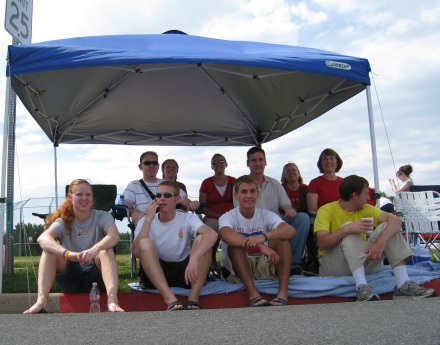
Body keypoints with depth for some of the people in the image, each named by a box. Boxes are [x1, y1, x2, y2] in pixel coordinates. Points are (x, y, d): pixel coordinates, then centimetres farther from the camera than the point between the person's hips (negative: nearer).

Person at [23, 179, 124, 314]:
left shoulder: (102, 216, -1)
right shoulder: (63, 222, 0)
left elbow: (114, 236, -24)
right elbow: (42, 238, -22)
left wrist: (96, 248, -47)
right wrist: (68, 253, -43)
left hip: (97, 275, -1)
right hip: (71, 279, 1)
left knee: (106, 249, -29)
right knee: (49, 249, -20)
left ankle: (112, 299, -47)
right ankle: (41, 300, -32)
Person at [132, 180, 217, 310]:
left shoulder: (187, 218, -3)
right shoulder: (145, 221, 1)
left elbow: (212, 234, -25)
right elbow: (136, 252, -17)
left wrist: (194, 258, -41)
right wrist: (148, 219, -19)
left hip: (185, 272, 0)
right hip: (156, 276, 0)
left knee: (202, 240, -22)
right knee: (145, 243, -26)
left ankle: (193, 297, -28)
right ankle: (170, 299, -36)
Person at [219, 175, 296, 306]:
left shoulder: (266, 215, -2)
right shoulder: (228, 217, -9)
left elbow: (291, 230, -23)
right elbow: (226, 235, -35)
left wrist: (264, 236, -43)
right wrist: (261, 246, -49)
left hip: (265, 267, 2)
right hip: (236, 270, -2)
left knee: (281, 238, -21)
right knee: (236, 243, -30)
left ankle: (283, 292, -30)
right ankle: (253, 294, -37)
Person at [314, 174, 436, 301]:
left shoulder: (365, 209, 5)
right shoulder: (327, 210, -8)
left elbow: (396, 220, -10)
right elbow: (321, 243, -23)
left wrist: (381, 242, -29)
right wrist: (346, 229, -37)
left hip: (362, 262, 5)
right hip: (332, 265, -4)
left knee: (387, 227, -12)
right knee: (350, 233, -29)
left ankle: (403, 285, -25)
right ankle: (361, 287, -43)